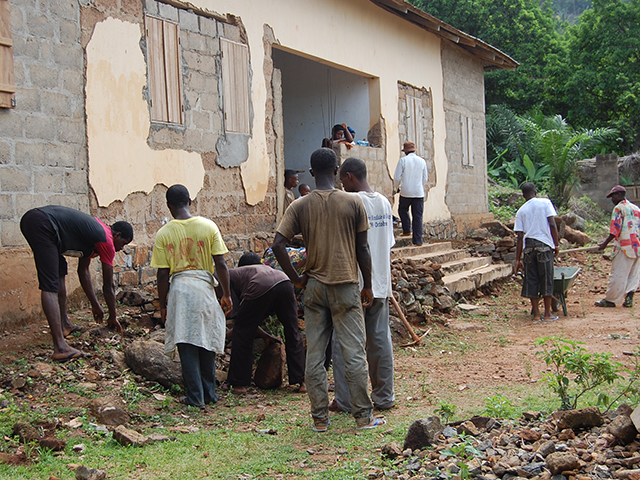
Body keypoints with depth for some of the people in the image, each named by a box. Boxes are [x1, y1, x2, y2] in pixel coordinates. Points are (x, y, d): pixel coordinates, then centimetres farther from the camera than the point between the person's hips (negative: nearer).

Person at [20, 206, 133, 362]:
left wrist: (95, 305, 40)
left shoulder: (95, 232, 26)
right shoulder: (107, 241, 1)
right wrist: (113, 317, 23)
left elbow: (83, 270, 36)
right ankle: (60, 348, -17)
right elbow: (108, 287, 8)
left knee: (60, 271, 24)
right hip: (41, 225, -10)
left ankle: (64, 325, 29)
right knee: (50, 285, -13)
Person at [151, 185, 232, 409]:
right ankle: (209, 393, 22)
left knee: (186, 346, 6)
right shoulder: (208, 226, -1)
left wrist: (163, 304, 9)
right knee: (206, 341, 15)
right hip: (204, 286, 1)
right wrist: (226, 294, 8)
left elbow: (163, 274, -2)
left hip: (179, 289, -1)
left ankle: (195, 397, 8)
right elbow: (221, 265, -2)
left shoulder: (163, 234, -3)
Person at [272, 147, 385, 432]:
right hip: (345, 286, -2)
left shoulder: (300, 206, -1)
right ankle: (363, 416, 8)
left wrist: (295, 278, 1)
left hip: (314, 287, 2)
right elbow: (362, 249, -2)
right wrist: (368, 285, 8)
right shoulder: (353, 202, -4)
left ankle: (320, 418, 11)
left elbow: (278, 244, -9)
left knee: (314, 356, 7)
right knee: (354, 353, 3)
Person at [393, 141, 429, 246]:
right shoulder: (422, 161, 6)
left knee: (403, 210, 22)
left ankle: (407, 230, 15)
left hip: (406, 192, -3)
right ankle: (417, 240, 1)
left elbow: (397, 177, -5)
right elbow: (425, 178, 13)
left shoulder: (403, 160, -6)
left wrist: (396, 188, 12)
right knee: (418, 215, 3)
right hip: (419, 193, 3)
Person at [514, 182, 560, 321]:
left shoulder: (521, 211, 10)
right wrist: (556, 245, 3)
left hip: (528, 247, 2)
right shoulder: (545, 203, 4)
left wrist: (518, 259, 7)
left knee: (531, 280, 7)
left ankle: (536, 314, 9)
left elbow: (519, 237, 6)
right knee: (547, 279, 5)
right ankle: (547, 314, 8)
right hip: (544, 245, -2)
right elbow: (552, 224, -5)